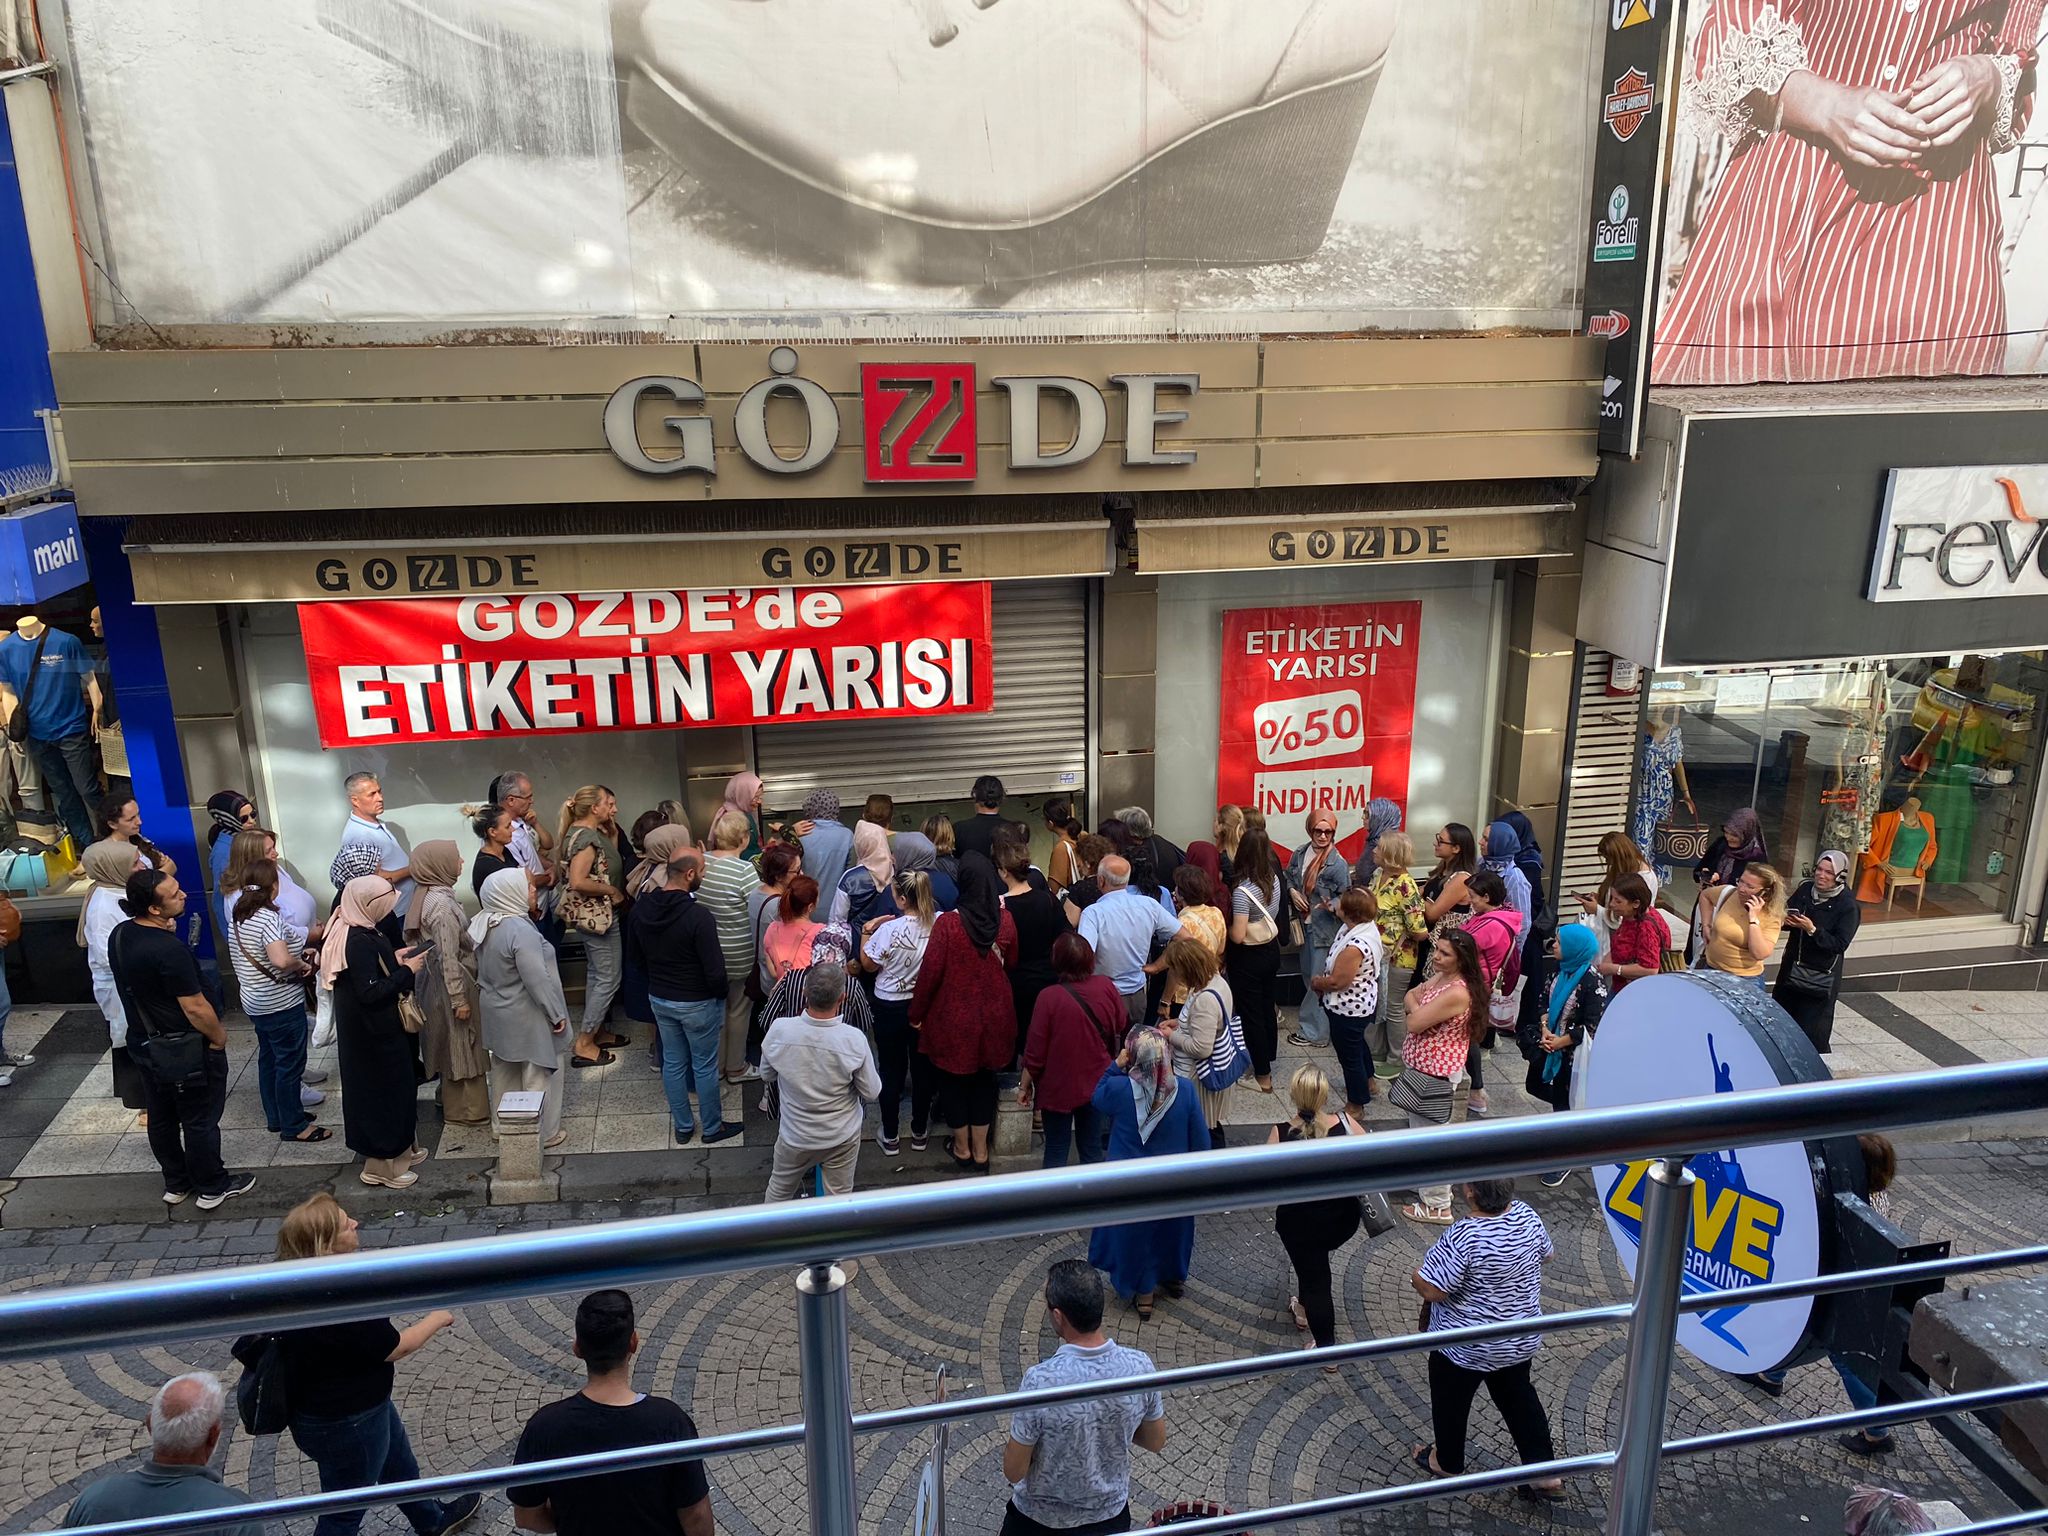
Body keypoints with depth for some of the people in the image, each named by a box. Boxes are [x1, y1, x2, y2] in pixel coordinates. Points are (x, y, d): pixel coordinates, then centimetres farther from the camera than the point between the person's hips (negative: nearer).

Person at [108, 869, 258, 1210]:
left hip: (143, 1043, 8)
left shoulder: (119, 936, -5)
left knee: (161, 1117, 20)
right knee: (200, 1119, 8)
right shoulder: (170, 950, -31)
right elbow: (195, 1008, -25)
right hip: (183, 1049, -8)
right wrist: (219, 1038, -7)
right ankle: (212, 1188, 22)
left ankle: (176, 1183, 36)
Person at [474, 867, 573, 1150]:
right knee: (538, 1075, 7)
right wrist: (557, 1014, -16)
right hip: (526, 1017, -8)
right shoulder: (521, 931, -28)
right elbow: (538, 980, -26)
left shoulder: (484, 924, -1)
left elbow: (485, 971, 11)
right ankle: (543, 1133, 18)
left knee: (506, 1072, 22)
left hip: (496, 1014, 8)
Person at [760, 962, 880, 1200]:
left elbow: (766, 1076, -4)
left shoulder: (779, 1030, -23)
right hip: (842, 1138, -1)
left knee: (779, 1191, 26)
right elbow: (872, 1093, -13)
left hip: (794, 1136, 1)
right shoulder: (854, 1039, -28)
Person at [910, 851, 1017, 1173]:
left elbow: (930, 973, -16)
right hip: (994, 1015, 3)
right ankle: (980, 1151, 27)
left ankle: (962, 1148, 30)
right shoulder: (1005, 920, -11)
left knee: (954, 1078, 16)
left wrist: (916, 1014, -4)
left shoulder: (948, 923, -22)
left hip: (953, 1016, -3)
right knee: (983, 1078, 19)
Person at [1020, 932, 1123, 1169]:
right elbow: (1120, 1027, 7)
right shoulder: (1106, 987, -12)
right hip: (1095, 1085, 3)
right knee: (1092, 1148, 16)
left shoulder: (1049, 997, -23)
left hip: (1058, 1088, -3)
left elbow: (1035, 1051, -15)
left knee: (1056, 1152, 11)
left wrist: (1025, 1085, -1)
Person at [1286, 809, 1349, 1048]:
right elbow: (1289, 876, 16)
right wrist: (1292, 891, -4)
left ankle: (1312, 1030, 12)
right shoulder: (1300, 853, 0)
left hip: (1324, 927, -7)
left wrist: (1331, 905, -29)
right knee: (1308, 974, 18)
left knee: (1318, 980, -1)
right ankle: (1317, 1026, 36)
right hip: (1305, 923, 7)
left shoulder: (1338, 864, -17)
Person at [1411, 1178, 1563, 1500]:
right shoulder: (1527, 1215, -15)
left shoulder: (1462, 1238, -36)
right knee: (1518, 1395, 27)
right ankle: (1545, 1473, 34)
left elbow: (1432, 1291, -28)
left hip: (1465, 1348, -5)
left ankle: (1447, 1464, 43)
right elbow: (1545, 1255, 5)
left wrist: (1416, 1278, -7)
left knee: (1451, 1402, 20)